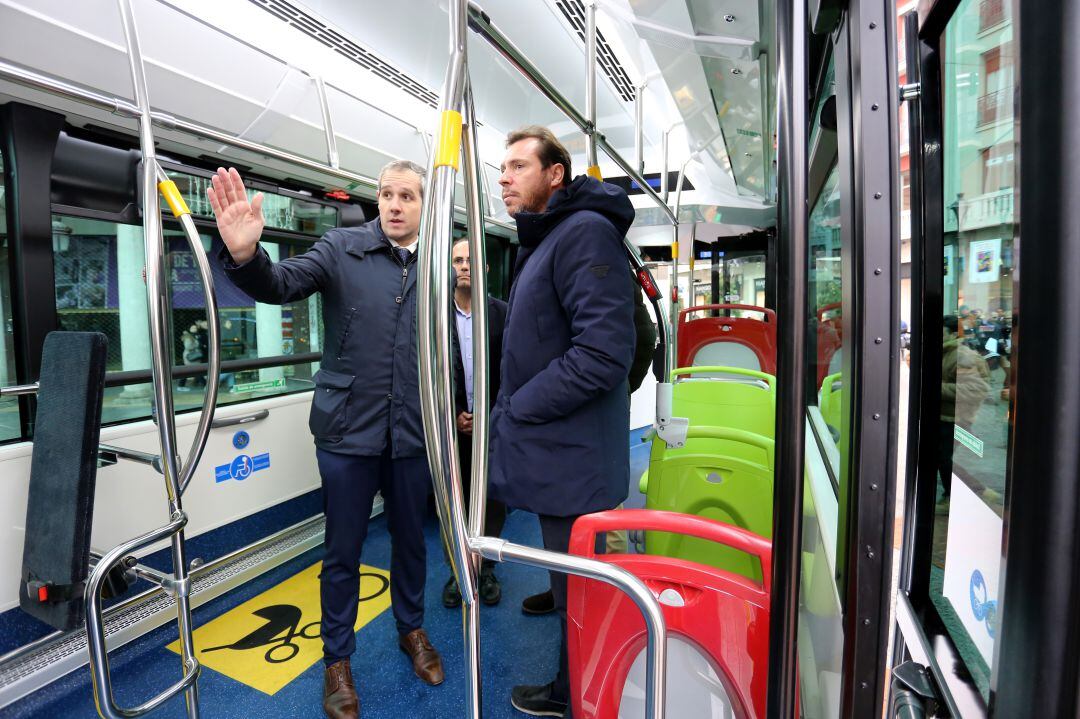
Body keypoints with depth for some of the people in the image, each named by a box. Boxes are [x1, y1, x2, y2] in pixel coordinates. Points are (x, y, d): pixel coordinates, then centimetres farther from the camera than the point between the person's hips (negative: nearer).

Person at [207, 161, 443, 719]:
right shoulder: (342, 248, -3)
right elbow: (283, 284, -16)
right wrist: (246, 255, -37)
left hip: (412, 434, 2)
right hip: (348, 429, -2)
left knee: (410, 539, 19)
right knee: (343, 551, 12)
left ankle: (411, 628, 44)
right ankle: (337, 658, 35)